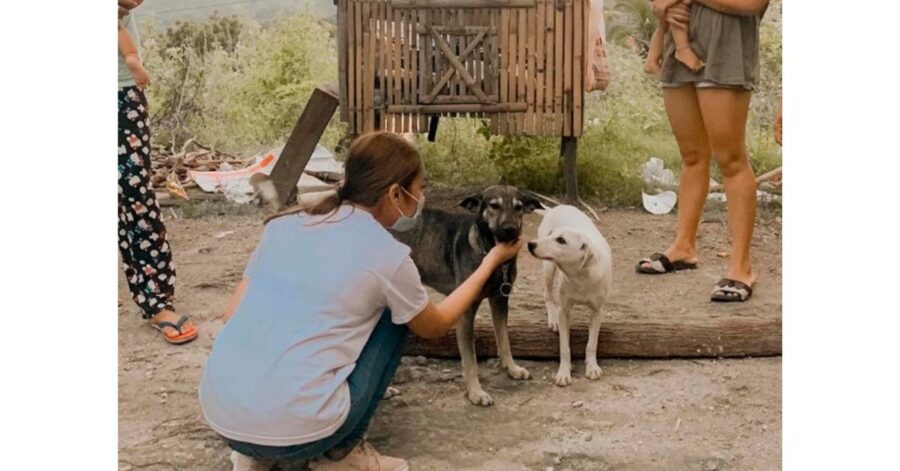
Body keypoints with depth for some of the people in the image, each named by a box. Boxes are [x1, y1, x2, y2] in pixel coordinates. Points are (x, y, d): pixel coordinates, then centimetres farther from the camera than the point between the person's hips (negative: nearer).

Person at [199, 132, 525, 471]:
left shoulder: (284, 223, 12)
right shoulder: (386, 255, -1)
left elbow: (233, 313, 15)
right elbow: (435, 325, 18)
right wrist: (491, 262, 29)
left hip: (218, 413, 5)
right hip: (294, 427, -5)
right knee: (392, 316, 16)